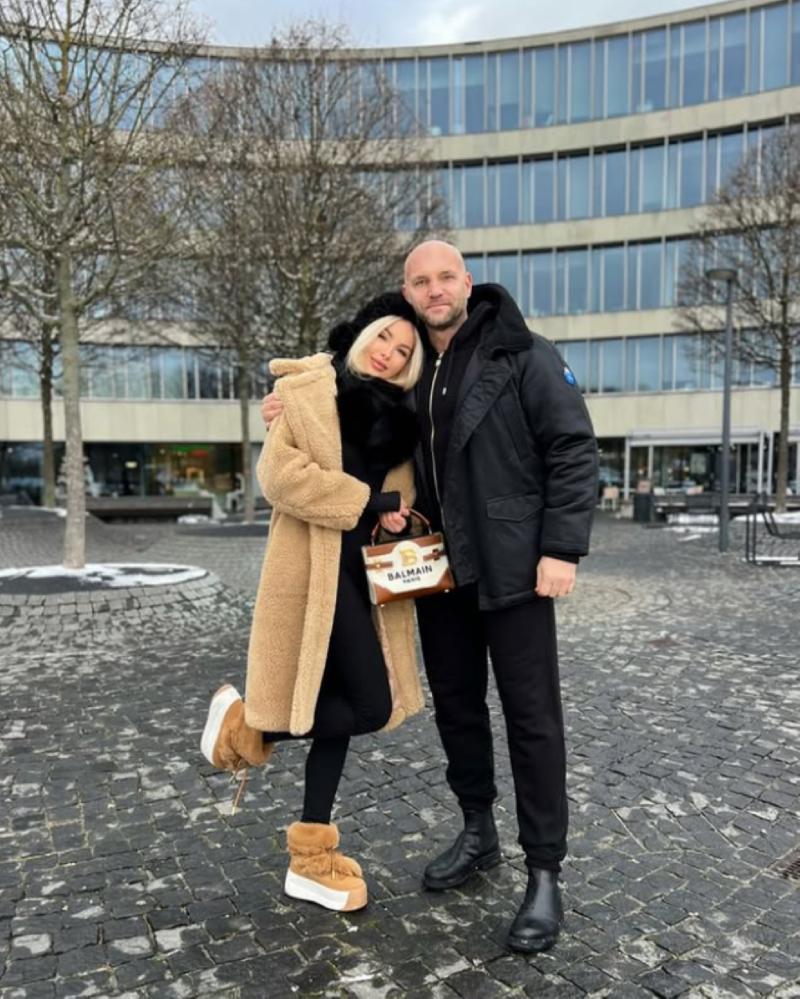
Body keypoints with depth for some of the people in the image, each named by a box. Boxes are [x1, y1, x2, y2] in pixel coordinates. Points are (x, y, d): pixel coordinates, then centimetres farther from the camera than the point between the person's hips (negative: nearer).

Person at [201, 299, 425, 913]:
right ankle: (247, 725, 11)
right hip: (318, 567, -7)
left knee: (340, 706, 9)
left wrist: (396, 514, -3)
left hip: (365, 568, 8)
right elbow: (280, 472, -16)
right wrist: (364, 501, -15)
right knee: (371, 706, -11)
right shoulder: (310, 388, -5)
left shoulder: (397, 414, 15)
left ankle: (312, 859, 20)